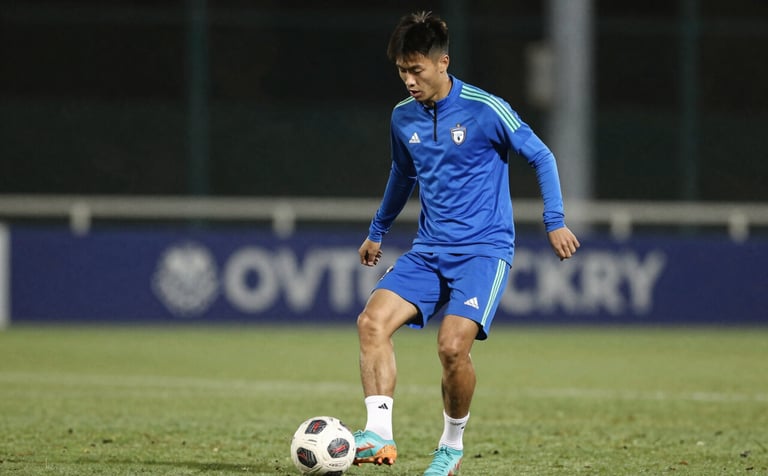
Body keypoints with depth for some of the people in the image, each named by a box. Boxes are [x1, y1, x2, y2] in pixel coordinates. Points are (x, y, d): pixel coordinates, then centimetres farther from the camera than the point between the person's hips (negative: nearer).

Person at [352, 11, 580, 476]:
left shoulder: (486, 110, -11)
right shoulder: (403, 117, 7)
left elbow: (541, 157, -2)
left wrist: (555, 222, -7)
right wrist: (377, 232, 35)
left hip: (484, 249, -5)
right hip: (429, 250, 6)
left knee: (452, 345, -23)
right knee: (373, 320, -18)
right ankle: (379, 435, -22)